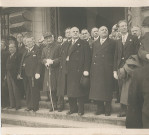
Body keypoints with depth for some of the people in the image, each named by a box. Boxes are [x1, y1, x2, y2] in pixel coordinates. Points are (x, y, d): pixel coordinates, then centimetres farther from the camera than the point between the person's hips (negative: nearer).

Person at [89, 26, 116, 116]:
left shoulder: (112, 43, 6)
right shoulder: (95, 43, 16)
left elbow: (115, 57, 1)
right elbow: (93, 57, 12)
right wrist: (92, 69, 3)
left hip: (107, 70, -3)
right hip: (96, 70, 3)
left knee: (107, 90, -1)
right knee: (97, 89, 4)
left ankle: (108, 109, 10)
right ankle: (100, 108, 16)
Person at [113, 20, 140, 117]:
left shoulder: (134, 39, 4)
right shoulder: (118, 42, 18)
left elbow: (137, 53, -2)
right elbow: (116, 56, 15)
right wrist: (115, 70, 8)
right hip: (120, 67, 4)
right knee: (122, 89, 3)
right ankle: (123, 110, 10)